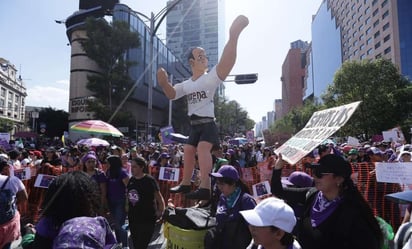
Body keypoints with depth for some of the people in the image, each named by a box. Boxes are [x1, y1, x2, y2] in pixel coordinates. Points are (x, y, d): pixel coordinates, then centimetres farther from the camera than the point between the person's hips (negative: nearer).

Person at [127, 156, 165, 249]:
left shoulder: (150, 180, -16)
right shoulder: (131, 180, 1)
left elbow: (160, 200, -10)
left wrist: (160, 215, -6)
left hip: (147, 220, -6)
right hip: (132, 219, 6)